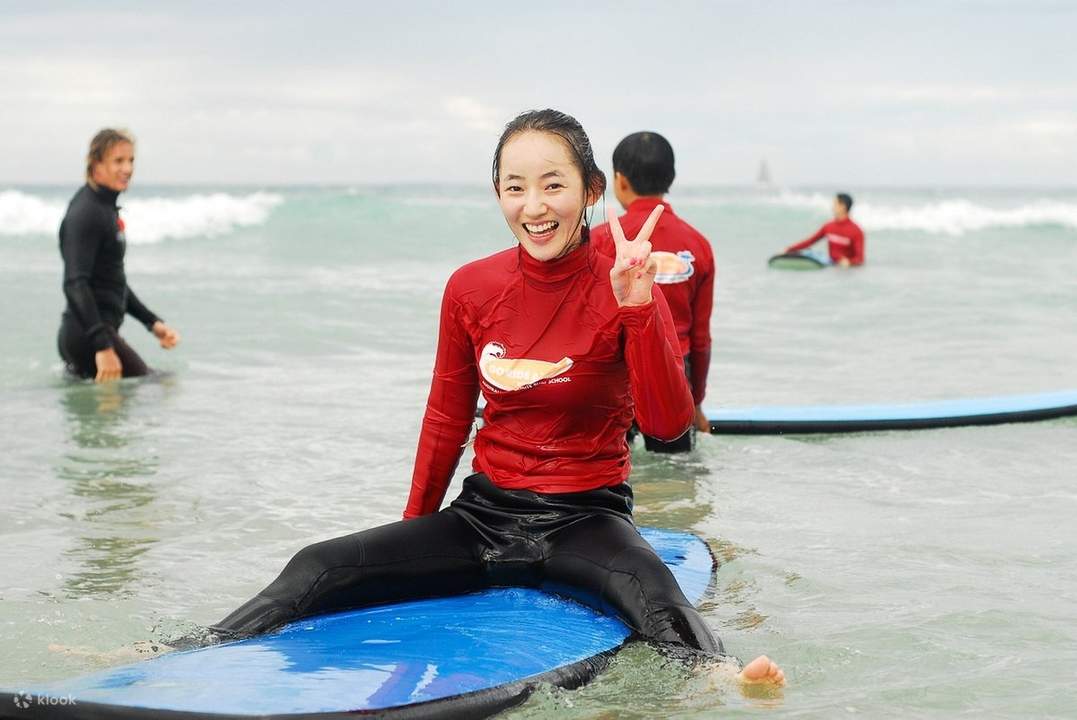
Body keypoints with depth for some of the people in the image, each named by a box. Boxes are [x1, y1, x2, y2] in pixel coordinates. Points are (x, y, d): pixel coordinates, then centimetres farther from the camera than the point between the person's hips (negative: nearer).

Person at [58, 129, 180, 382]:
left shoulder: (107, 208, 17)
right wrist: (102, 346, -33)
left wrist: (153, 322, 20)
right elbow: (75, 284, -25)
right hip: (87, 335, -10)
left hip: (101, 330, 10)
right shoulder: (85, 213, -15)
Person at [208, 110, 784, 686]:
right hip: (485, 513, 4)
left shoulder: (623, 289, -8)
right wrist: (412, 536, 20)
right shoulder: (471, 289, 1)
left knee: (652, 590, -39)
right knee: (315, 570, -15)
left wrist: (639, 309, -29)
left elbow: (668, 425, -19)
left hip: (586, 518, -3)